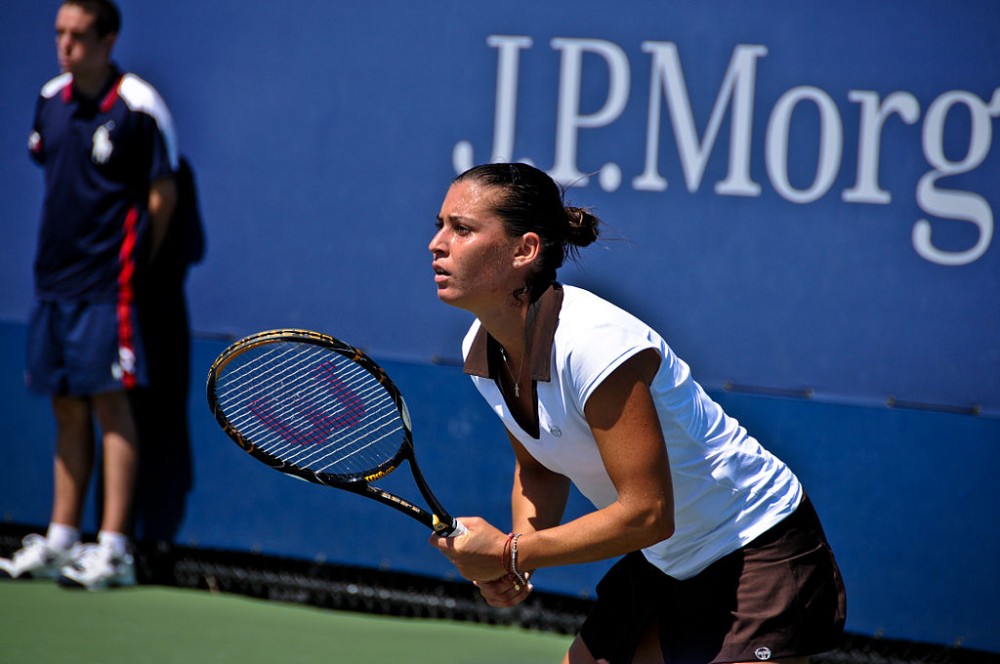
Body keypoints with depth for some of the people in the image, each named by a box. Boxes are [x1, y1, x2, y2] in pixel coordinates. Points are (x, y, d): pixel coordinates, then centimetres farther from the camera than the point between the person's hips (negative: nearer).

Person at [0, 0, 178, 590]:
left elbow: (163, 196, -6)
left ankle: (114, 551, -6)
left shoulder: (137, 108, -11)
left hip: (107, 283, -7)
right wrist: (60, 249, 16)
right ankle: (60, 542, 17)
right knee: (68, 408, 11)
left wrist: (132, 260, -3)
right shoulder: (52, 99, 9)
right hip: (54, 277, 7)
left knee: (109, 403, -7)